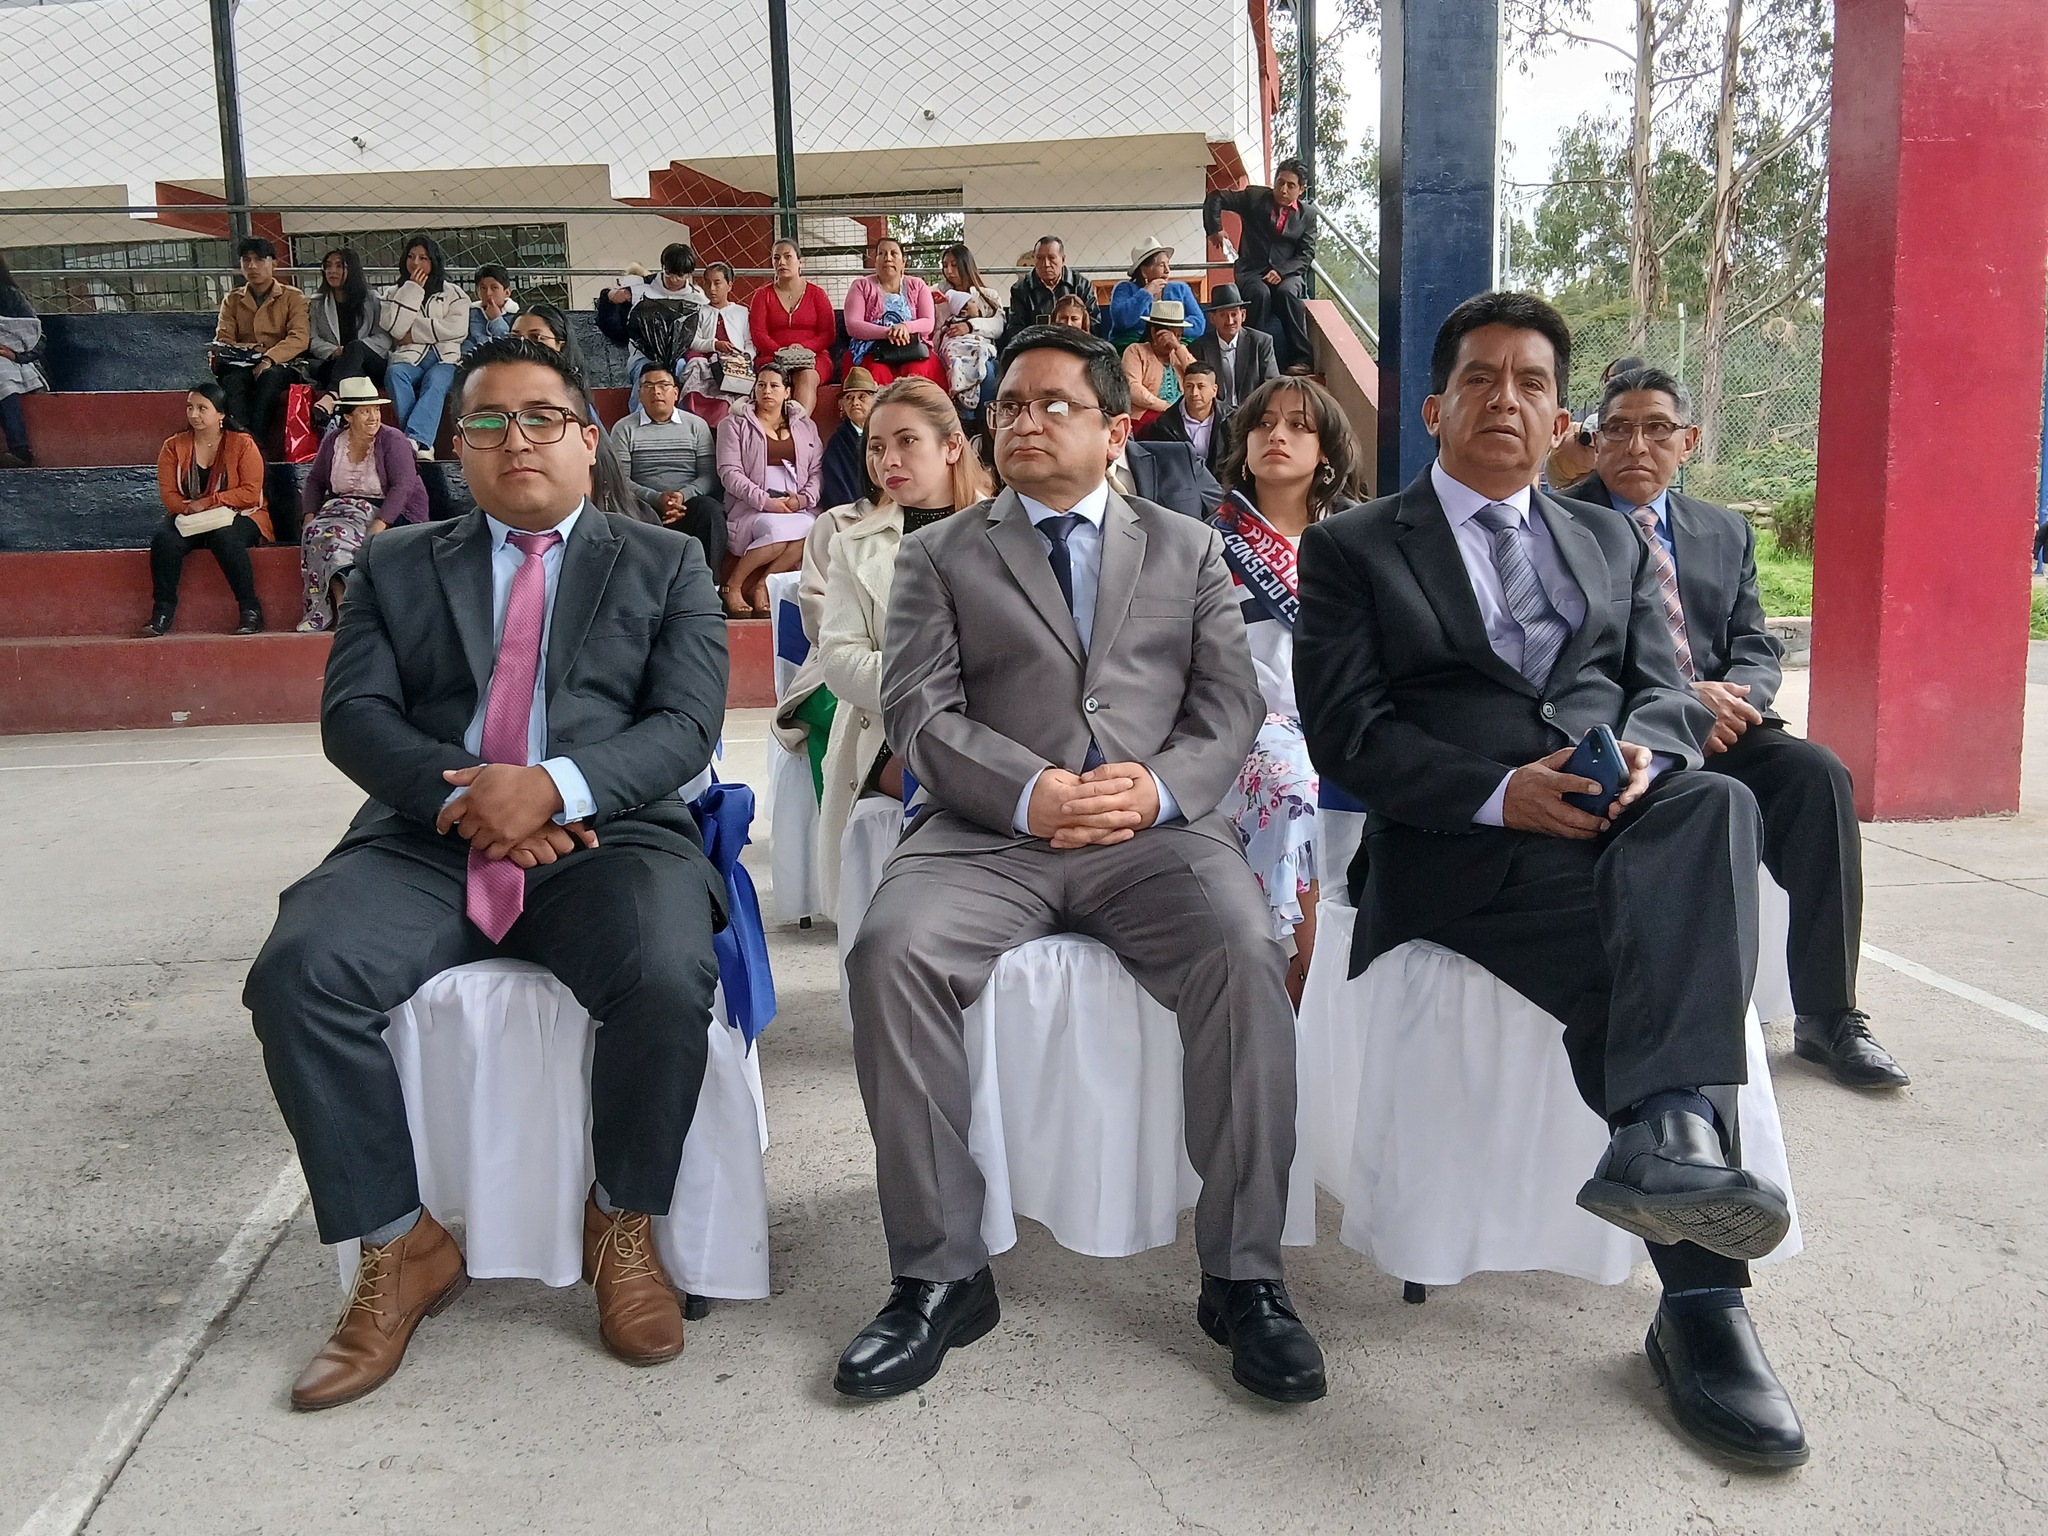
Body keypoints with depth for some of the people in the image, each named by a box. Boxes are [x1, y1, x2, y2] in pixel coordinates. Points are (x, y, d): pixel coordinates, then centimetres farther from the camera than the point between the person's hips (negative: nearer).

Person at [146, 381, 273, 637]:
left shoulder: (243, 444, -3)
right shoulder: (174, 446, 6)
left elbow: (250, 492, -12)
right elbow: (168, 493, 1)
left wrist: (206, 503, -17)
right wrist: (189, 509, -20)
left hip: (237, 516, -3)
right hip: (189, 520, 3)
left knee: (225, 539, -37)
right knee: (163, 538, -28)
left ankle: (251, 609, -27)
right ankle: (162, 611, -20)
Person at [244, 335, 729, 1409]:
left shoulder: (666, 565, 15)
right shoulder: (396, 566, 20)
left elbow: (686, 723, 2)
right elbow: (352, 713, 7)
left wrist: (556, 787, -17)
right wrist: (457, 798, -13)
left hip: (606, 833, -2)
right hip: (426, 838, 2)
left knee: (666, 977, -33)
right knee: (298, 975, -26)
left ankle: (621, 1227, -6)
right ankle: (404, 1247, -7)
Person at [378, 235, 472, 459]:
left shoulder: (454, 294, 20)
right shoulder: (396, 294, 24)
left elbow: (457, 329, 1)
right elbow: (394, 327, 3)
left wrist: (414, 333, 1)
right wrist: (413, 289, 4)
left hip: (445, 359, -1)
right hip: (409, 359, 1)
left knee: (434, 381, -37)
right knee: (394, 374, -35)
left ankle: (414, 439, -57)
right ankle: (422, 443, -50)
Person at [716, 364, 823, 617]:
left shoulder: (805, 427, 22)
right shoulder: (735, 424, 11)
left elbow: (818, 471, 13)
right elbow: (729, 473, -1)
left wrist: (804, 498, -9)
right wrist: (765, 501, -15)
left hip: (798, 508, 3)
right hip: (751, 509, -3)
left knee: (811, 528, -34)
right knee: (777, 528, -37)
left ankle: (762, 585, -16)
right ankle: (733, 585, -14)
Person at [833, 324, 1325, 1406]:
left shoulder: (1188, 547, 21)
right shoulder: (940, 554, 17)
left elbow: (1229, 704, 10)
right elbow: (919, 712, 3)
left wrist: (1159, 785, -11)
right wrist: (1029, 794, -14)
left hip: (1155, 827, 0)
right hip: (989, 830, 0)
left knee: (1244, 951, -30)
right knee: (891, 953, -29)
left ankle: (1242, 1275, -16)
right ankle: (940, 1277, -14)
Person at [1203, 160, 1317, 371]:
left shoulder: (1307, 215, 9)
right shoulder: (1254, 197, 5)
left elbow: (1306, 255, 3)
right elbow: (1215, 199, 8)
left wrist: (1281, 271, -14)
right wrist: (1215, 229, -5)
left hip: (1288, 274, 1)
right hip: (1253, 272, -1)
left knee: (1287, 292, -34)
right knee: (1261, 293, -36)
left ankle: (1302, 359, -34)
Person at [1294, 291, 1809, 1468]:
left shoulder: (1611, 541, 29)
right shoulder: (1351, 548, 14)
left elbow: (1667, 691, 17)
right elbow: (1348, 736, 1)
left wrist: (1644, 754, -10)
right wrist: (1499, 791, -16)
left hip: (1629, 812, 4)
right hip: (1459, 847, -3)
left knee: (1716, 800, -34)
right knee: (1643, 960, -33)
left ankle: (1667, 1142, -49)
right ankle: (1702, 1299, -31)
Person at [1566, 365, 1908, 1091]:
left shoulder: (1728, 532, 21)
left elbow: (1756, 650, 14)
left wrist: (1734, 697, -11)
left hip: (1721, 724, 5)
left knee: (1818, 773, -24)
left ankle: (1827, 1016, -16)